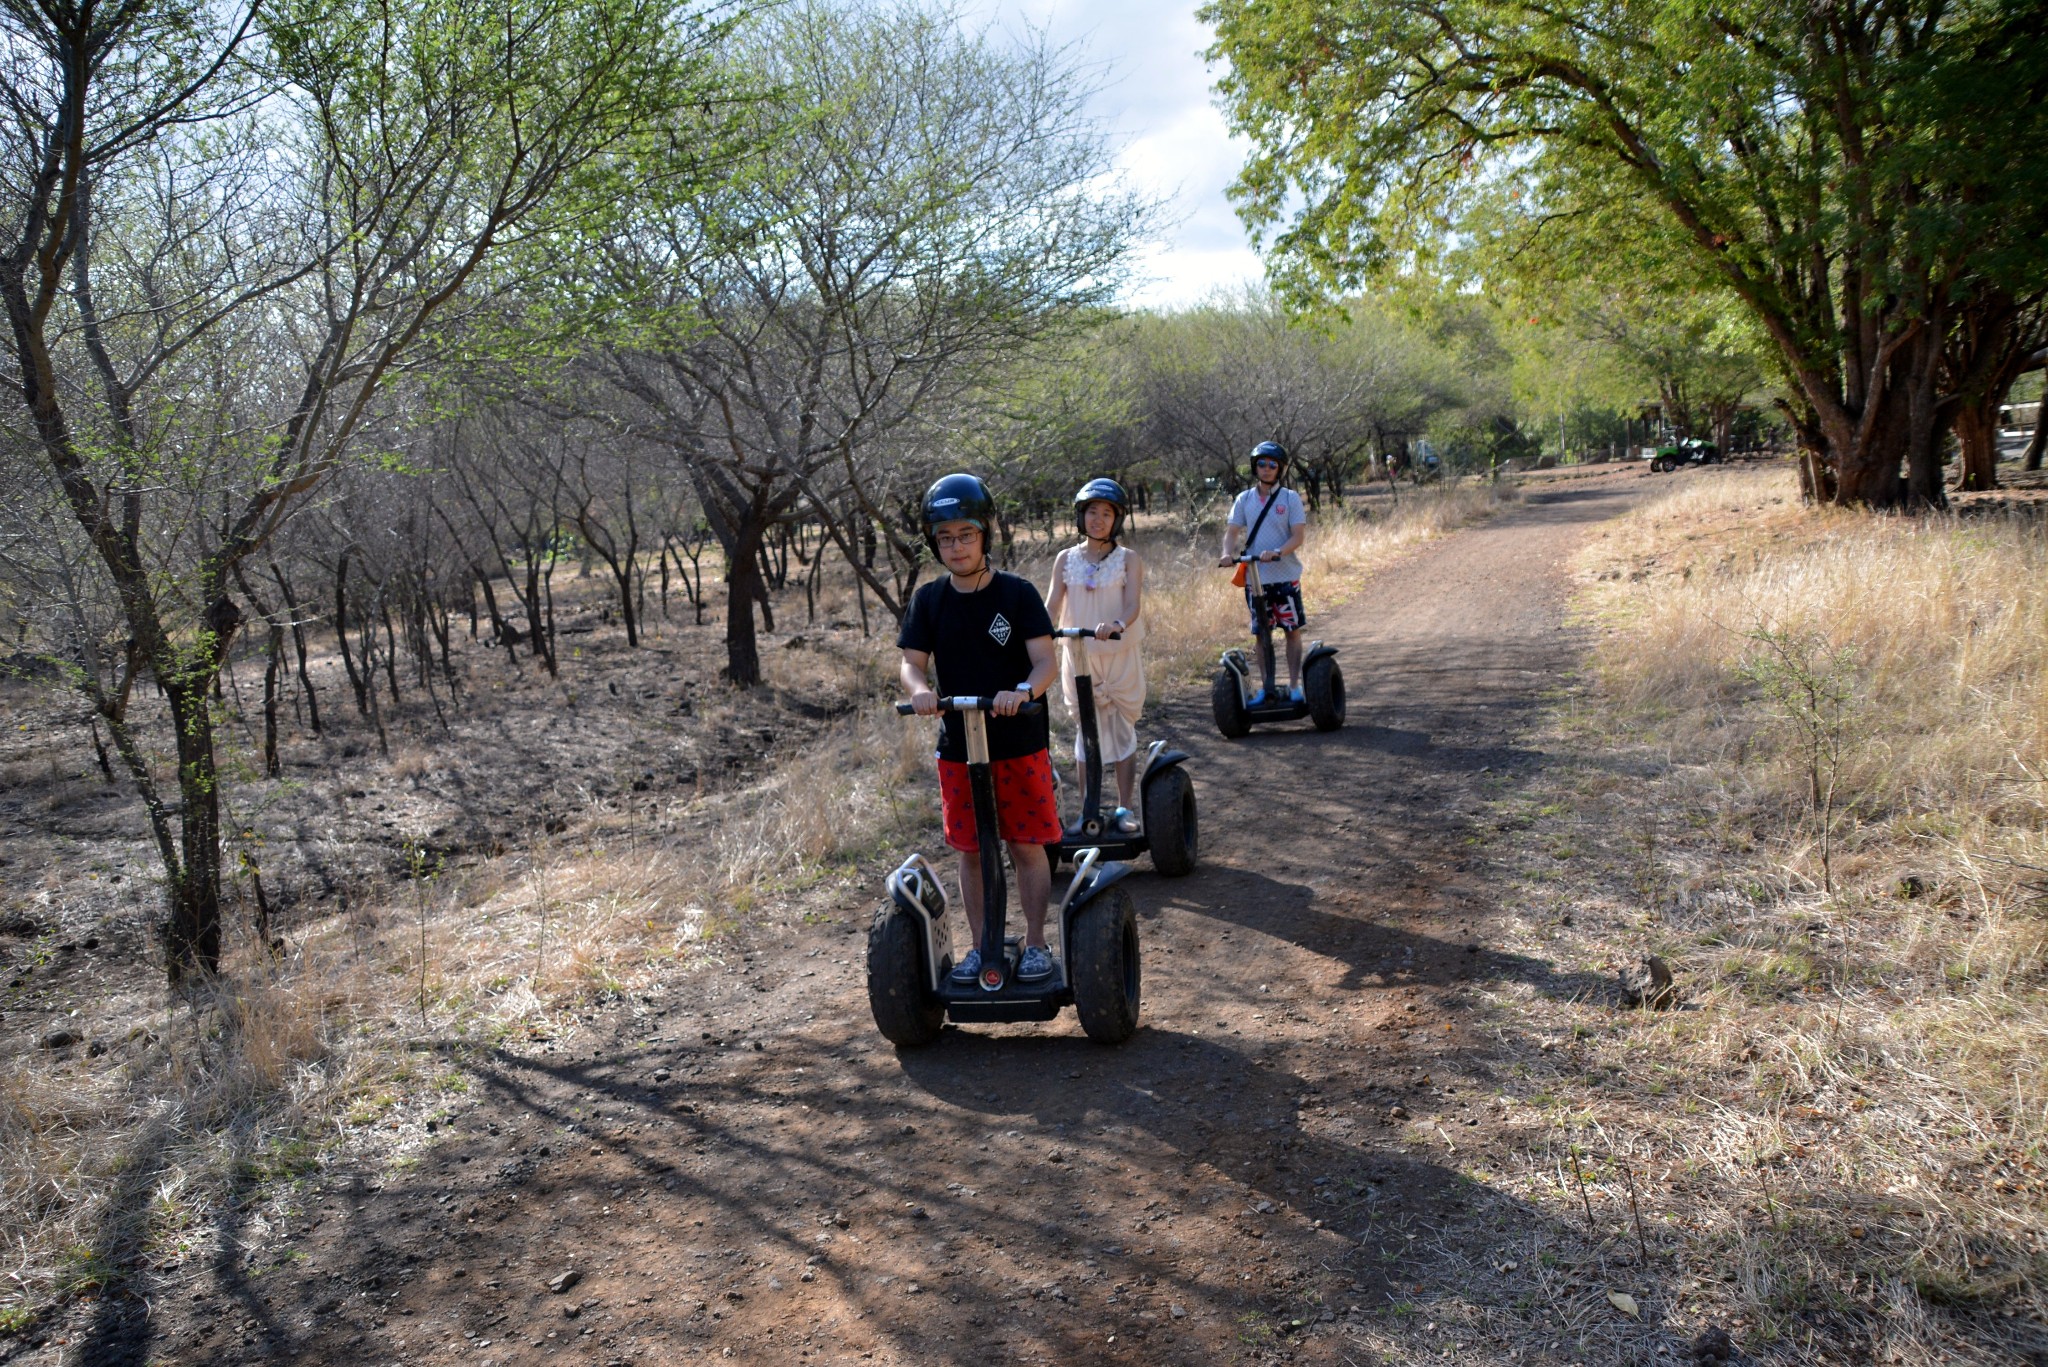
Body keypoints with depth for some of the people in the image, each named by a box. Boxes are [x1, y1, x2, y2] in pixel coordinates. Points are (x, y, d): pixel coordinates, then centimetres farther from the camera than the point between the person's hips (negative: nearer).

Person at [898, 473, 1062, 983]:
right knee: (971, 850, 10)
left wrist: (1024, 690, -33)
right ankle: (980, 946, 24)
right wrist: (919, 688, -23)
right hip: (958, 748, 3)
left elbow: (1045, 660, -11)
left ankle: (1036, 943, 18)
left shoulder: (1017, 593, -6)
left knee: (1027, 845, 3)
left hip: (1020, 745, -3)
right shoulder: (929, 600, 3)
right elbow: (911, 661, 1)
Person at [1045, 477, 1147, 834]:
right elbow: (1052, 606, -3)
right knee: (1086, 733, 8)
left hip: (1119, 655, -2)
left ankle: (1124, 808, 15)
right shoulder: (1066, 559, 4)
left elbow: (1132, 605, -15)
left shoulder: (1127, 559, -2)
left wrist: (1116, 624, -37)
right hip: (1078, 658, 2)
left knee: (1122, 731, 5)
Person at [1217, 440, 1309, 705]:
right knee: (1261, 634, 7)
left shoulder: (1290, 498, -2)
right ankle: (1266, 688, 15)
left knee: (1292, 630, 3)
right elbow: (1232, 532, 4)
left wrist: (1277, 553, -25)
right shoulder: (1244, 500, 6)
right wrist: (1228, 554, -18)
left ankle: (1294, 685, 11)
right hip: (1255, 578, 2)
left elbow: (1299, 535, -8)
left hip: (1285, 576, -2)